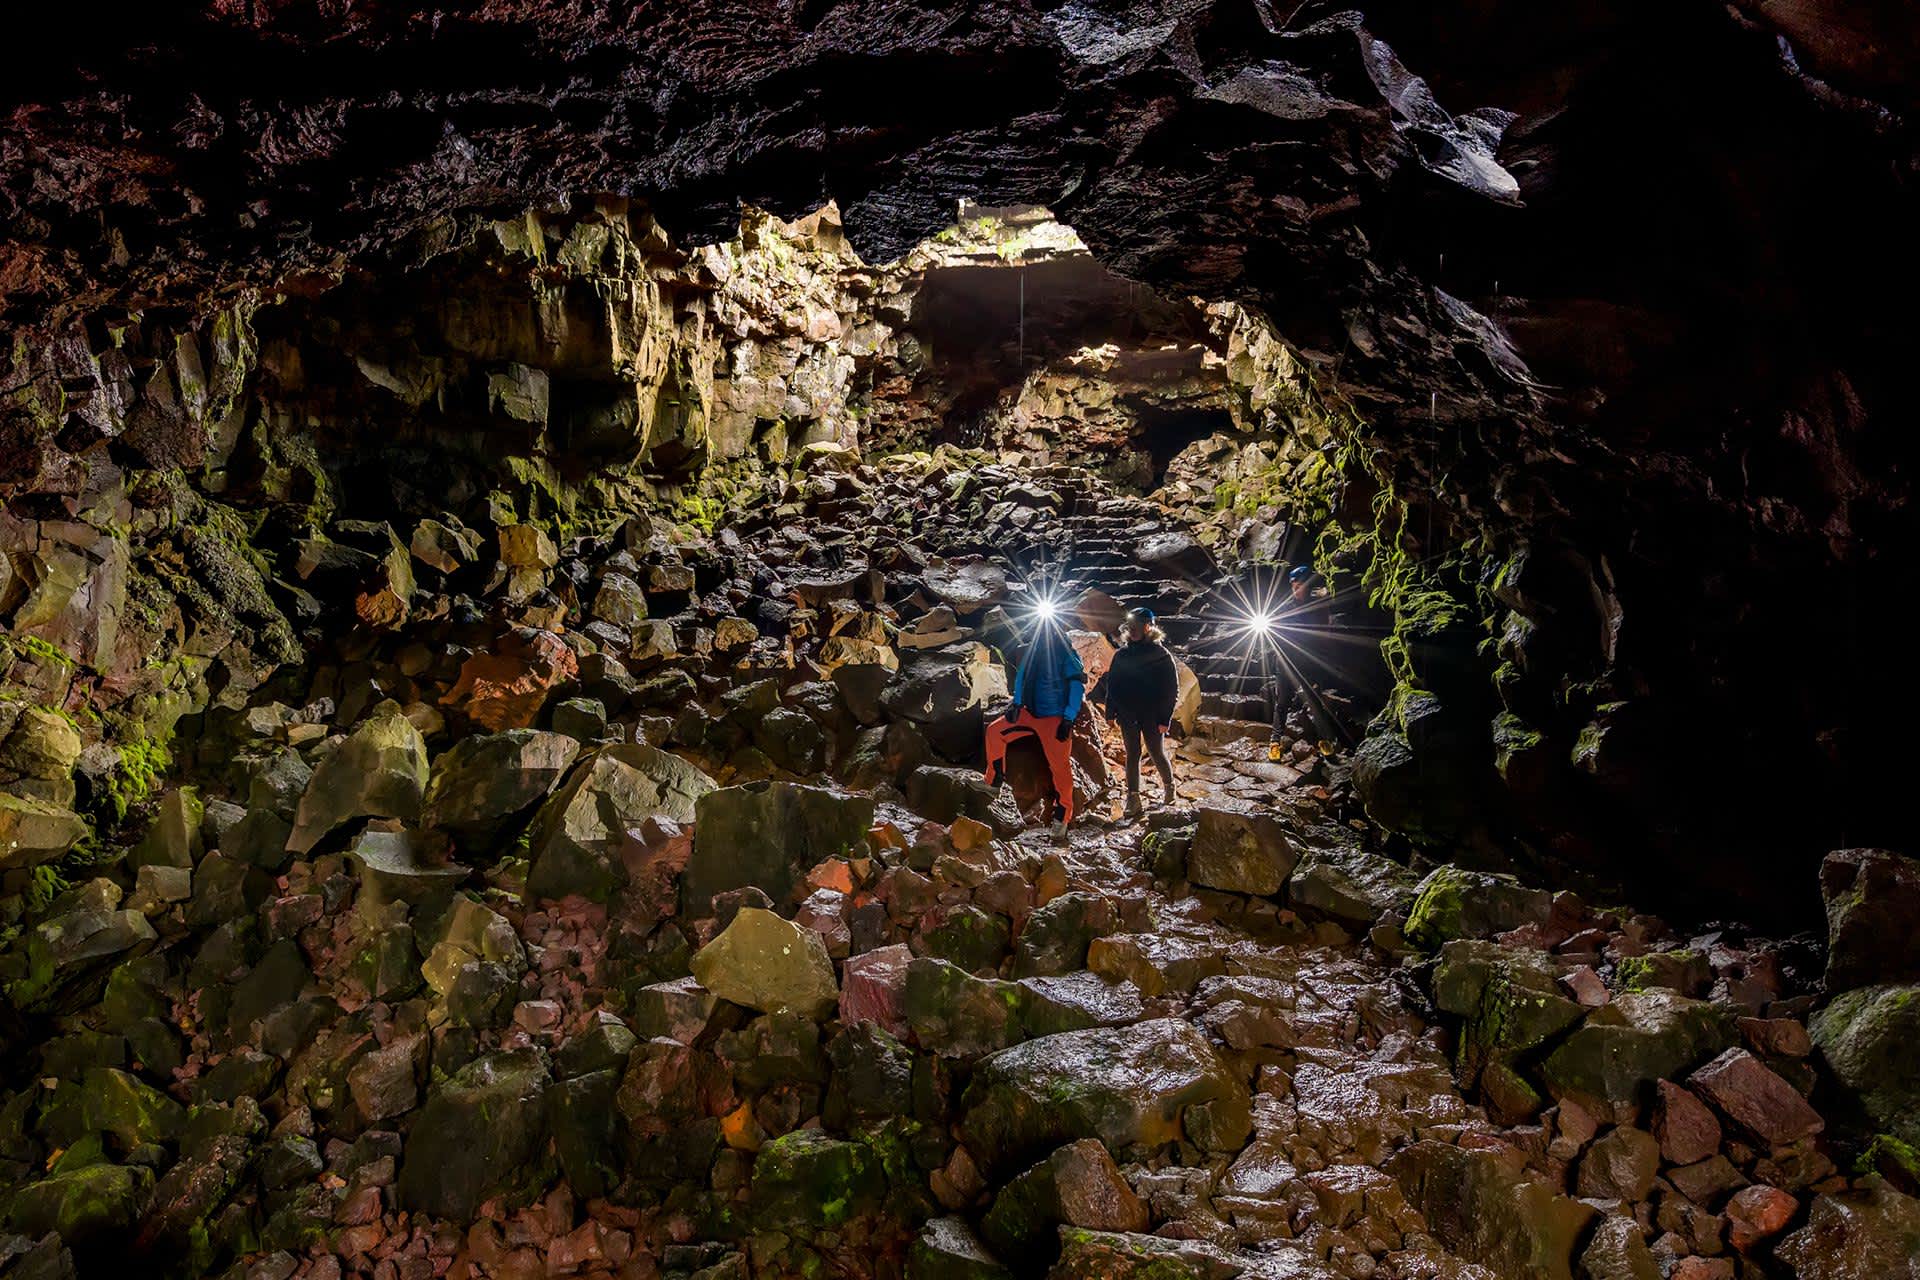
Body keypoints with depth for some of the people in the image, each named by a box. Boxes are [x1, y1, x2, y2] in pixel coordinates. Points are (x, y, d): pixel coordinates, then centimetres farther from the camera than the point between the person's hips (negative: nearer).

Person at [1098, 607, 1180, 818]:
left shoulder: (1161, 655, -4)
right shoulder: (1121, 654, 7)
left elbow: (1172, 689, -5)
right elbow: (1111, 684, 12)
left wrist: (1165, 718, -10)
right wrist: (1111, 711, 3)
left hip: (1152, 716, -3)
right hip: (1127, 714, 3)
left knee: (1156, 753, 6)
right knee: (1132, 755, 3)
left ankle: (1168, 785, 30)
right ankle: (1133, 797, 5)